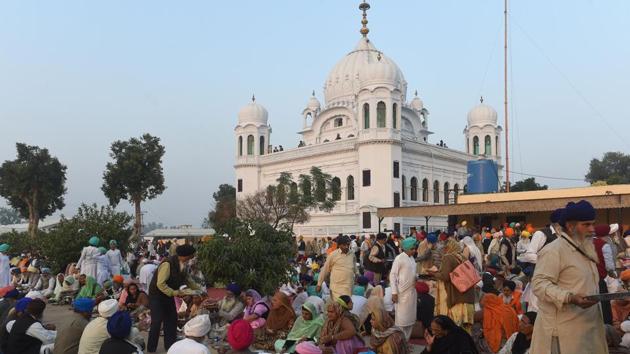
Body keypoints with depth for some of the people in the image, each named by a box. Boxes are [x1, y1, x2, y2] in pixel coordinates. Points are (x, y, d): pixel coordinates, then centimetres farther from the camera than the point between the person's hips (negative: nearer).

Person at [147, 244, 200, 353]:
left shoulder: (182, 264, -4)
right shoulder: (167, 264, -29)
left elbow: (187, 279, 11)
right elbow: (160, 284, -30)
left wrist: (198, 290, 9)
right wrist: (175, 292, -32)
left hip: (168, 295, 8)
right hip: (157, 295, -8)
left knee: (172, 320, 8)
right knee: (157, 322, -6)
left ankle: (170, 346, 20)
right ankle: (151, 348, 10)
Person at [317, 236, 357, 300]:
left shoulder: (352, 255, 6)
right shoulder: (333, 255, -6)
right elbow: (324, 270, 1)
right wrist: (319, 284, 4)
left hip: (350, 287, 4)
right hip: (337, 288, -4)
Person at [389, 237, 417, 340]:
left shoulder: (412, 258, 9)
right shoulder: (399, 258, -12)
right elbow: (392, 275, -12)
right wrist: (394, 292, -15)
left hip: (412, 292, 7)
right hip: (402, 292, -7)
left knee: (411, 318, 11)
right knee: (401, 318, -2)